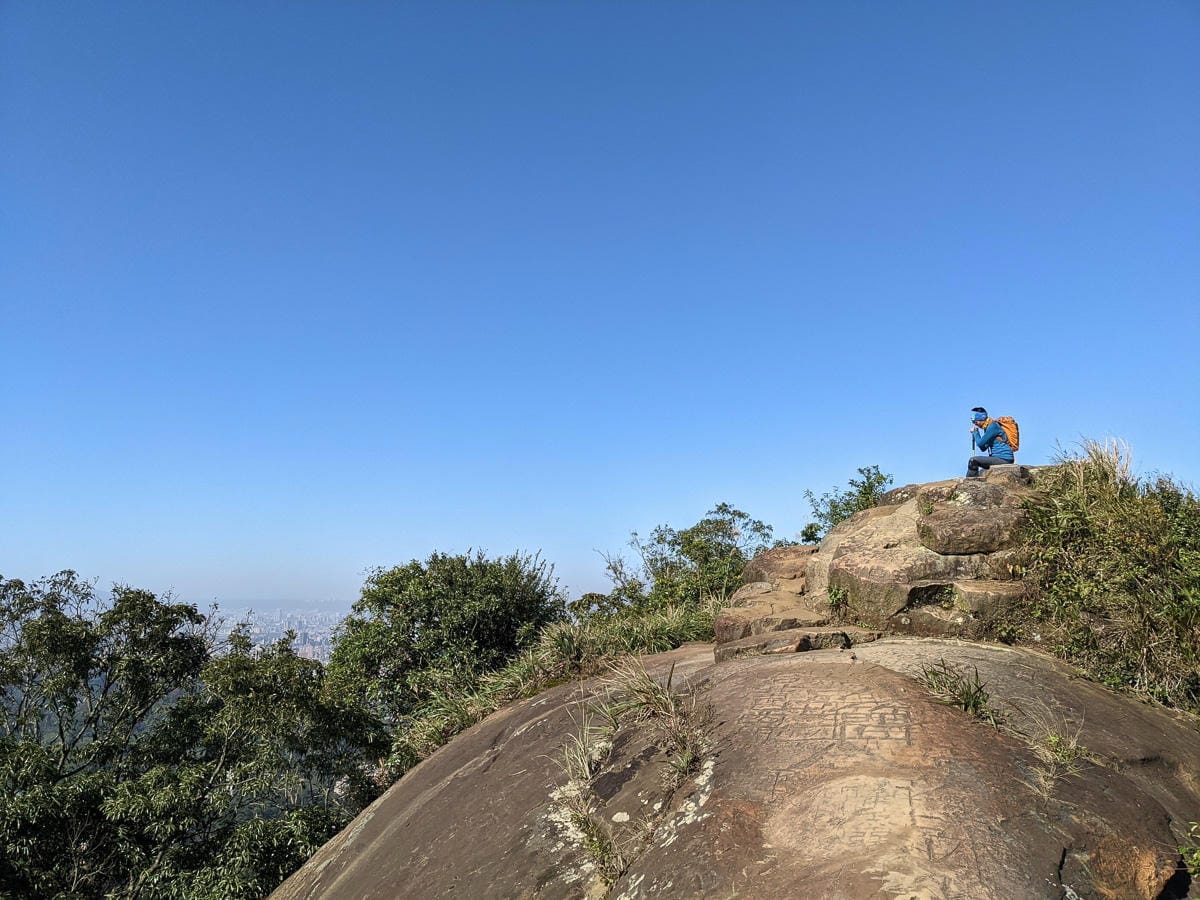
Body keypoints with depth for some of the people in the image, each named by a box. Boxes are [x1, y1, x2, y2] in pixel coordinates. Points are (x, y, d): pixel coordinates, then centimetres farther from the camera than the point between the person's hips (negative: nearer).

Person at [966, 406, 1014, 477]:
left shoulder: (993, 426, -13)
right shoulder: (987, 427, 16)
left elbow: (980, 443, -18)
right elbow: (983, 448, 18)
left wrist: (975, 432, -2)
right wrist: (975, 434, 8)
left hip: (1004, 459, -10)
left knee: (973, 461, -18)